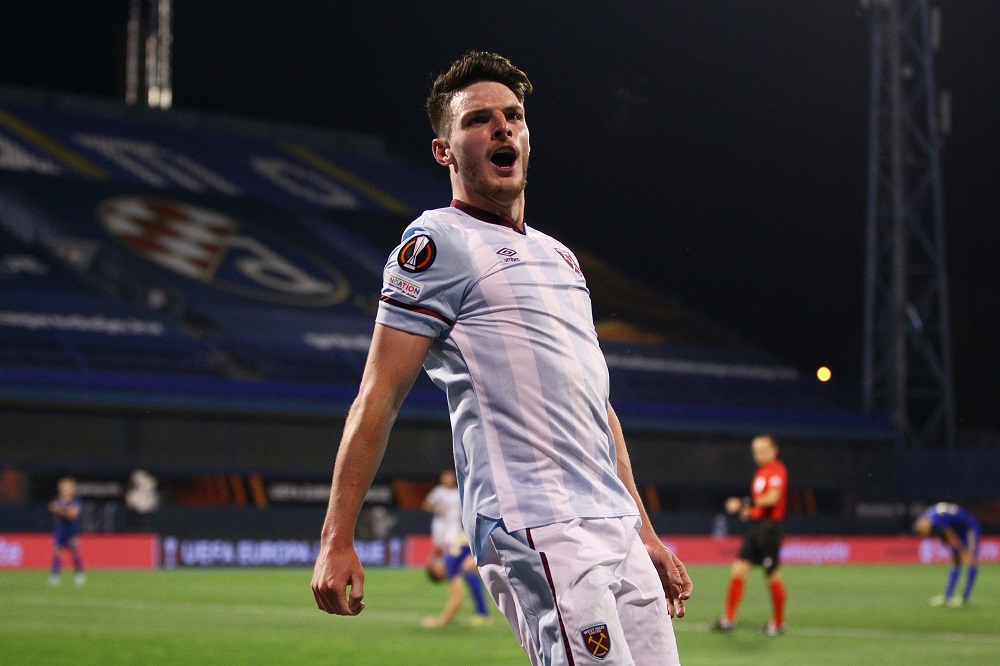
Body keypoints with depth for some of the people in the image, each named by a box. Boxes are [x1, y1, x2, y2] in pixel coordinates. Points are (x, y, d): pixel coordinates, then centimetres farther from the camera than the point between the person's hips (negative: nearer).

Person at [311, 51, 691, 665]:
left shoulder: (559, 256, 24)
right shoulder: (440, 241, 0)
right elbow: (380, 396, -6)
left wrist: (645, 534, 23)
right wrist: (337, 542, -13)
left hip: (615, 527, 8)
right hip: (535, 532, -8)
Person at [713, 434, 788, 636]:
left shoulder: (777, 470, -9)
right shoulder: (761, 472, 17)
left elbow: (772, 498, -22)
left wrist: (747, 503, -23)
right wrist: (750, 509, 8)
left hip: (769, 526, -8)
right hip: (755, 525, 8)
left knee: (773, 574, 1)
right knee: (738, 569, -2)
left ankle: (779, 622, 13)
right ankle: (729, 618, -2)